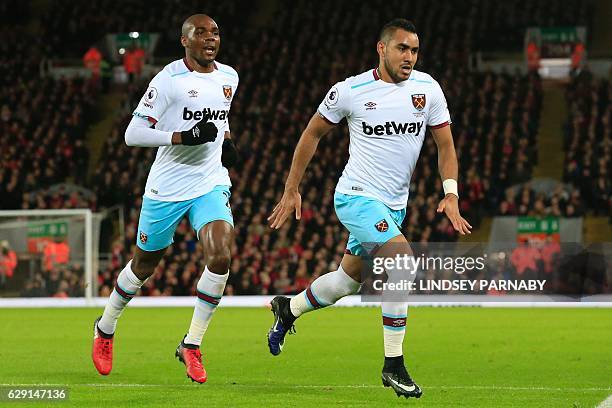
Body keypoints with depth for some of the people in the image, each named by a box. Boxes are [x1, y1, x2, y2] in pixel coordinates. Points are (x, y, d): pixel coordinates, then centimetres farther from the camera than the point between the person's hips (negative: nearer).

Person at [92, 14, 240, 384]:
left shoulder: (229, 77, 7)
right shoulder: (170, 80, -13)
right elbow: (133, 133, -17)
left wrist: (226, 139, 8)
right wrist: (185, 137, -25)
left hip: (212, 183, 4)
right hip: (167, 187, -4)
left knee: (221, 257, -19)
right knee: (145, 264, 11)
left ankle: (192, 345, -6)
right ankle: (105, 329, 38)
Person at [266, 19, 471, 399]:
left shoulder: (428, 89, -2)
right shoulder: (351, 90, -11)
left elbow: (445, 144, 3)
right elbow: (313, 133, 2)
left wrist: (451, 195, -12)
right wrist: (292, 190, 4)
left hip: (394, 206, 6)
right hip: (357, 196, -6)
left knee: (348, 280, 18)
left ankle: (287, 309, 47)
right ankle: (394, 365, -17)